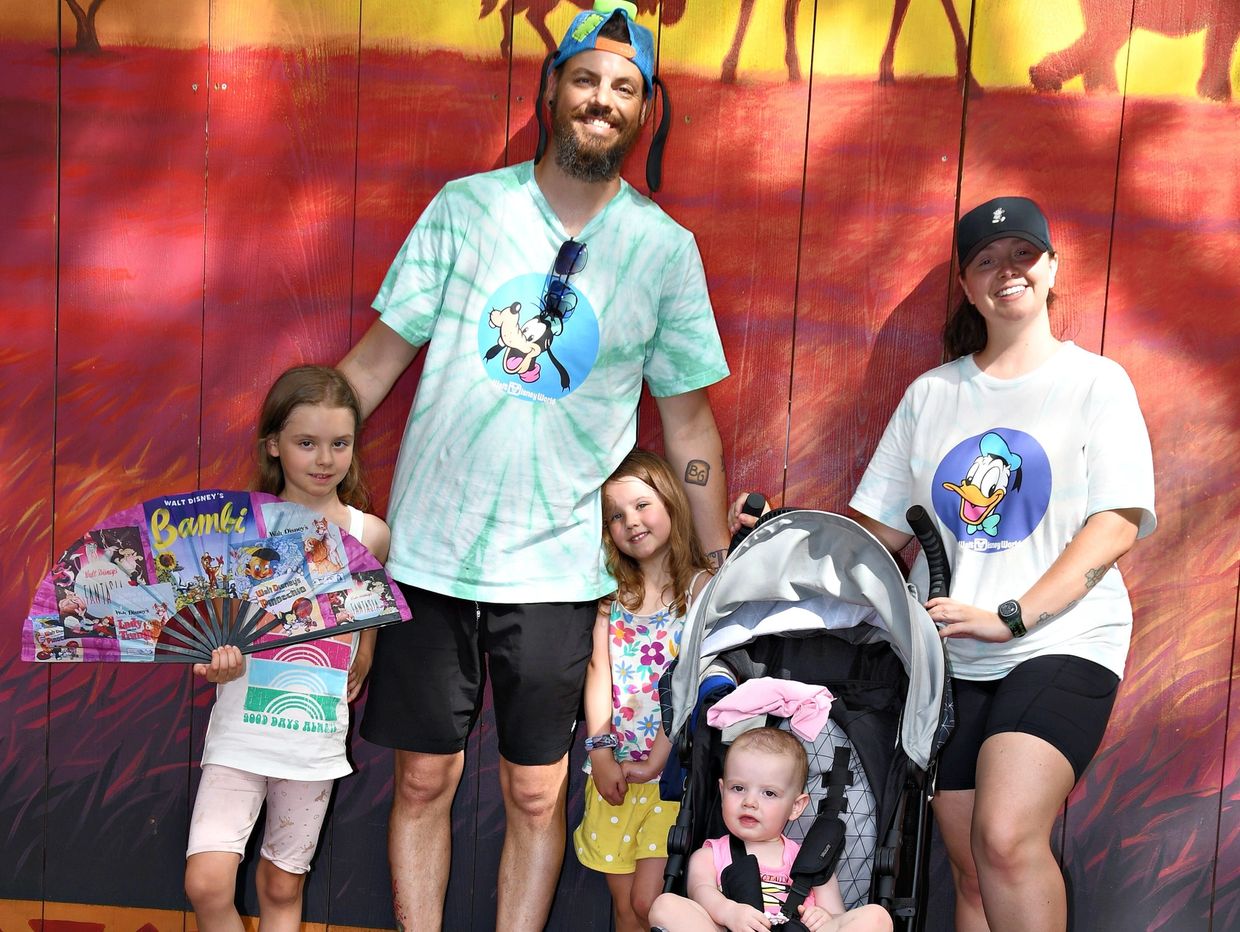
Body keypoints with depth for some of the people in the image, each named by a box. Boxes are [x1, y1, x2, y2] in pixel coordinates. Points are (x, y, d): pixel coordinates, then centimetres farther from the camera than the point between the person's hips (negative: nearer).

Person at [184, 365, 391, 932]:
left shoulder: (369, 534, -3)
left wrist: (361, 660, 4)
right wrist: (219, 666, -21)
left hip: (315, 732, 1)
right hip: (241, 725, -1)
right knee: (206, 883, -11)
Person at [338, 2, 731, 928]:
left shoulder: (665, 249, 1)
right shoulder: (466, 207, 0)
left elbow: (687, 416, 6)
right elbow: (382, 353, 3)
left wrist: (722, 568, 7)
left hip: (557, 565, 0)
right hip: (431, 548, 0)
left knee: (537, 794, 8)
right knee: (423, 780, 10)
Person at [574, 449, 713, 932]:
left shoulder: (700, 587, -6)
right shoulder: (613, 594, 10)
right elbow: (599, 670, 0)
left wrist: (655, 763, -17)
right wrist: (600, 751, -11)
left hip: (673, 767, -4)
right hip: (615, 767, 4)